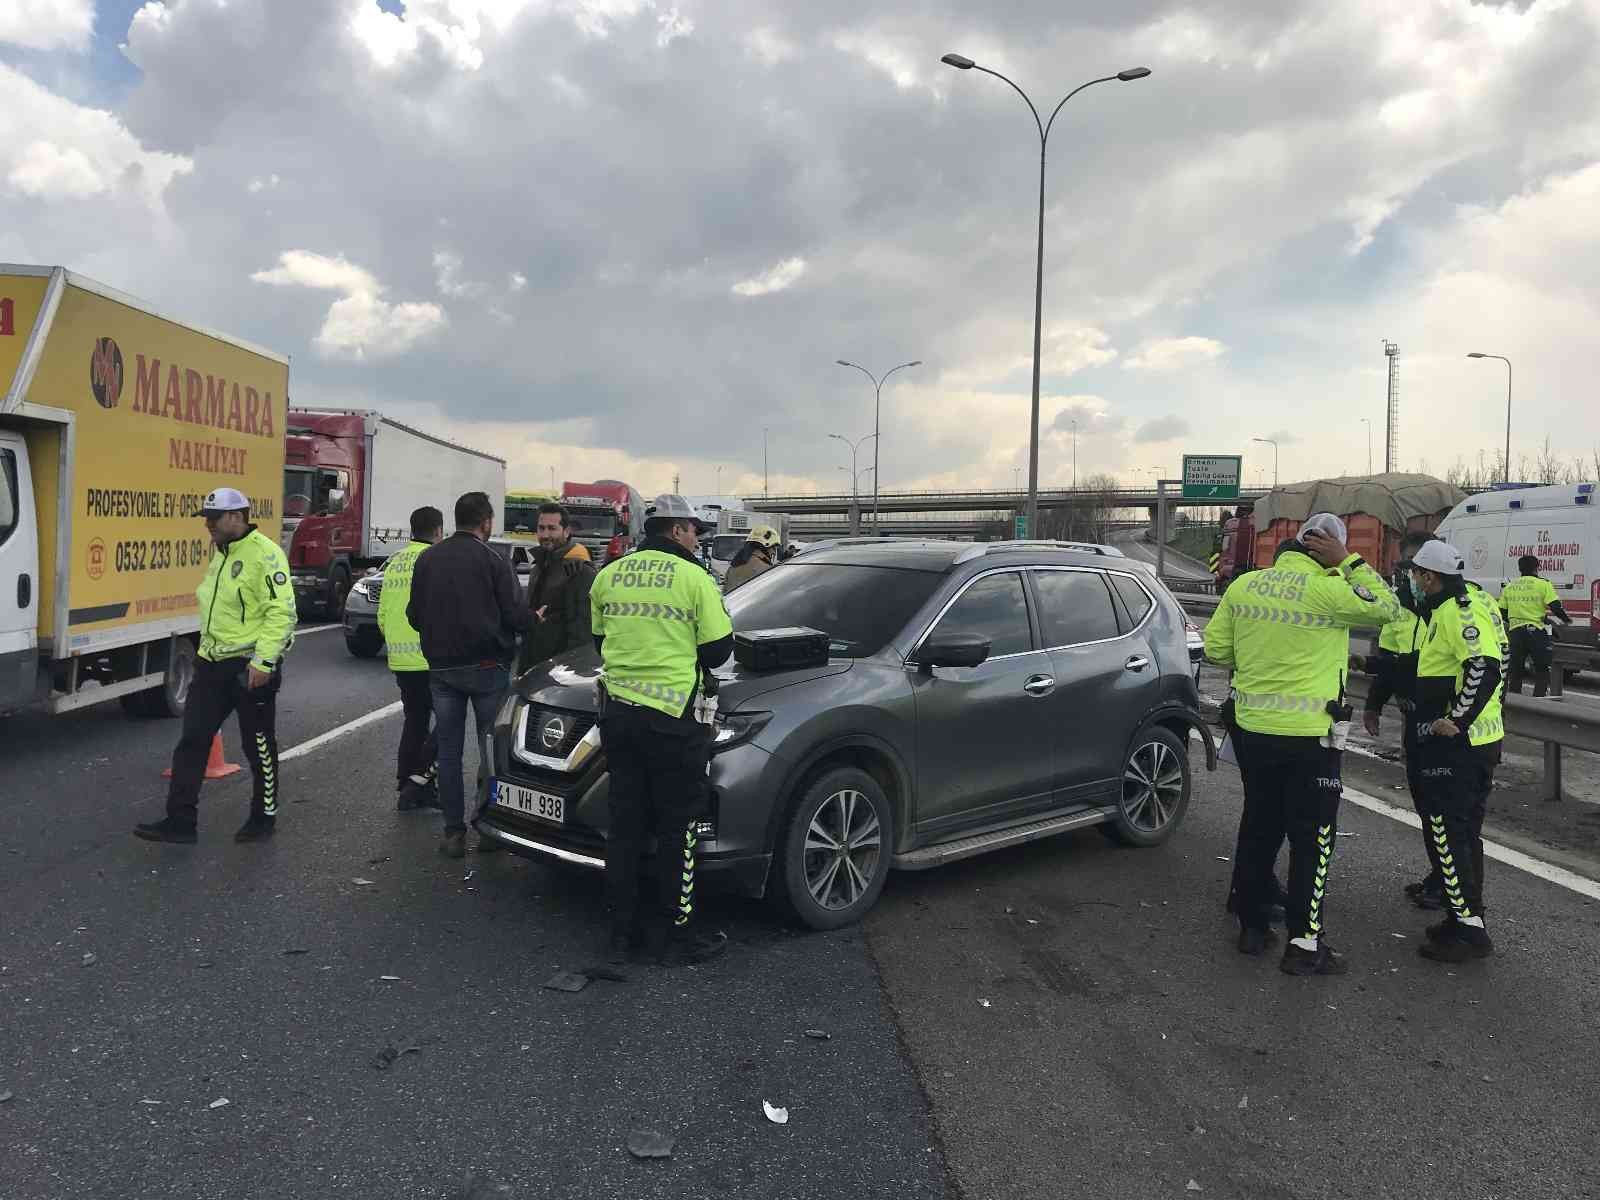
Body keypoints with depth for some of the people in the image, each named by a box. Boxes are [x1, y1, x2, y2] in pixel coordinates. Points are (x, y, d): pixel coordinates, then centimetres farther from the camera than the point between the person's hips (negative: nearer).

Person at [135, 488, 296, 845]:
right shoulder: (220, 554, 15)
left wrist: (263, 661, -25)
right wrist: (208, 650, 22)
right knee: (192, 741, 6)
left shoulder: (264, 553, -16)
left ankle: (264, 818, 20)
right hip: (213, 664, 9)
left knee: (259, 746, 5)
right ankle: (180, 820, 11)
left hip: (250, 667, -9)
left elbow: (281, 611, -22)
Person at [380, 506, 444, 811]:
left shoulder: (394, 563, 13)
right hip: (431, 658, -8)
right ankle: (422, 778, -7)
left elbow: (383, 615, 17)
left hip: (401, 660, 8)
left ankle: (405, 787, 17)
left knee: (415, 721, 15)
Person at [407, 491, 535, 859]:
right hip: (486, 666, -3)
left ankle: (454, 832, 9)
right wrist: (536, 618, 11)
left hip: (441, 667, 4)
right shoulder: (493, 561, -9)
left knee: (449, 752, 8)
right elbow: (515, 615, -10)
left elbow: (414, 615, 9)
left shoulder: (426, 559, 5)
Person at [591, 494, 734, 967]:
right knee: (677, 830, 5)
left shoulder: (608, 576, 8)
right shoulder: (695, 579, -8)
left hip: (617, 711, 6)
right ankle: (672, 935, 12)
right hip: (674, 715, -5)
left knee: (624, 823, 14)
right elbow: (718, 649, -6)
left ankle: (621, 930, 21)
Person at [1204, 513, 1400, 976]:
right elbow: (1386, 607, 0)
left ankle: (1252, 925, 25)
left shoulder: (1243, 585, 1)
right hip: (1307, 735, -5)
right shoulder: (1327, 591, -14)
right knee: (1312, 838, 5)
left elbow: (1215, 648, 5)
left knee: (1258, 827, 16)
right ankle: (1304, 943, 9)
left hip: (1252, 729, 5)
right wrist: (1348, 562, -1)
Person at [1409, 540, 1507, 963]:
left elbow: (1486, 668, -29)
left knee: (1445, 832, -5)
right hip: (1480, 740, 11)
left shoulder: (1458, 610, -18)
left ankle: (1469, 931, 0)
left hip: (1456, 743, -11)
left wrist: (1455, 721, -23)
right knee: (1464, 832, 17)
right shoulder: (1468, 602, 14)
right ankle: (1466, 918, 27)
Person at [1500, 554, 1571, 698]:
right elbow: (1555, 607, -11)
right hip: (1535, 631, -4)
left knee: (1515, 670, 12)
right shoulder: (1543, 584, -4)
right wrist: (1566, 620, 6)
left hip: (1515, 632, 4)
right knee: (1542, 669, 6)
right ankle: (1539, 697, -3)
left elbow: (1502, 613, 12)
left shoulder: (1509, 587, 10)